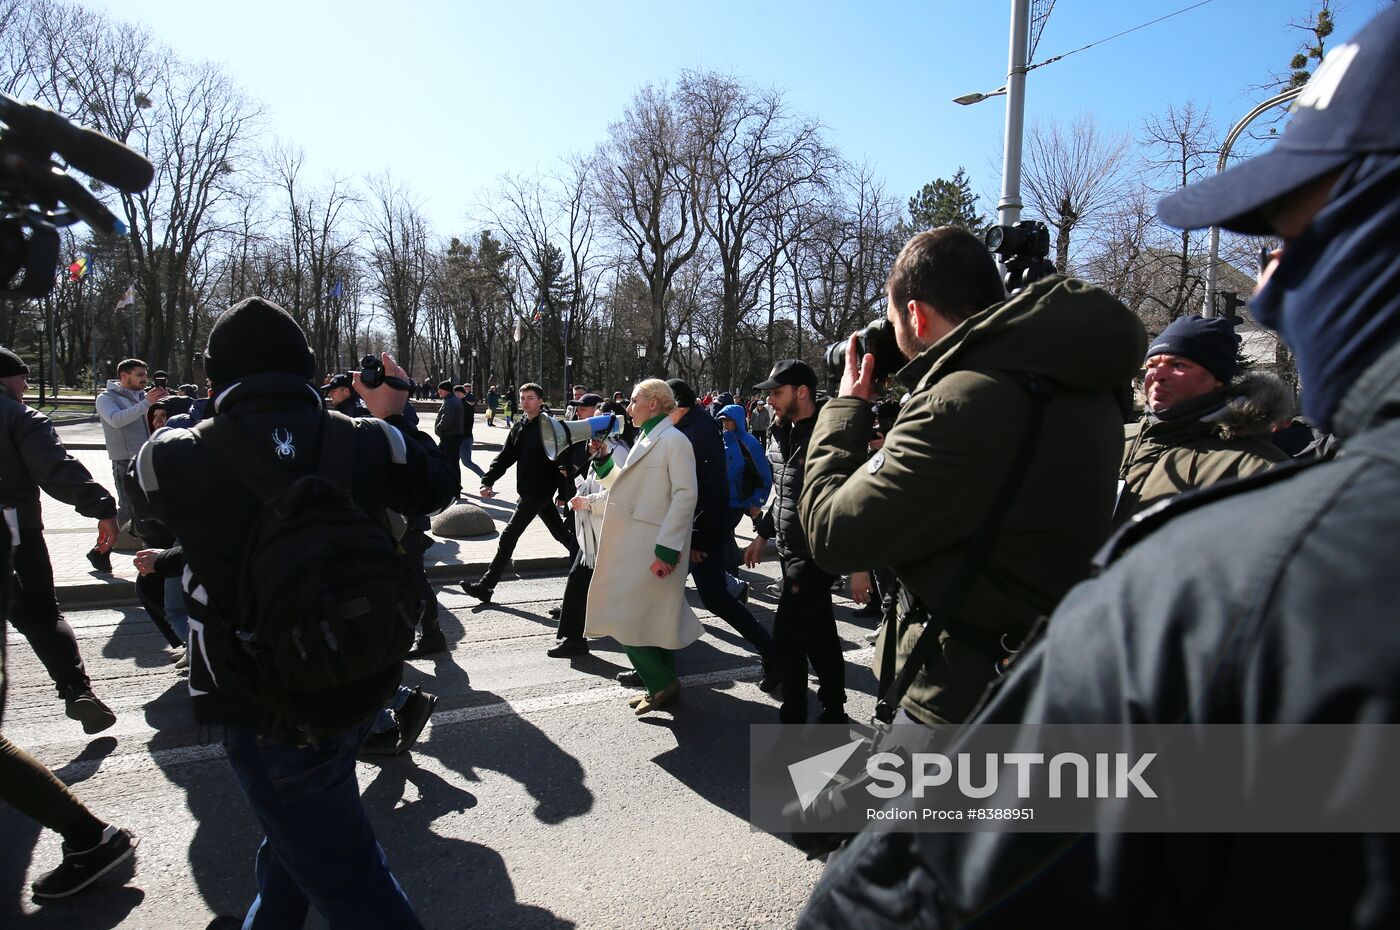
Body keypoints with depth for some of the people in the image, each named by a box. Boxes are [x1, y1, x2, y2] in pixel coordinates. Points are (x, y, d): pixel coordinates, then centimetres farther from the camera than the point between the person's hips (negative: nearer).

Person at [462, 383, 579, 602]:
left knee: (509, 536, -7)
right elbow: (505, 456, 7)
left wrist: (564, 493, -15)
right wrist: (488, 480, -5)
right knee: (560, 532, 19)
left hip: (540, 491, -8)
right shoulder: (520, 427, 10)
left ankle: (486, 586, -2)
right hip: (529, 491, 8)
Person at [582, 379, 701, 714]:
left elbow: (685, 495, -19)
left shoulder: (674, 440, -12)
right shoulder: (646, 440, 16)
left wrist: (667, 550, -22)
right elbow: (624, 486, 19)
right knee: (652, 619, 15)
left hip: (653, 550, -9)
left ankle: (663, 682, 5)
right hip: (634, 547, 9)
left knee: (624, 618, -8)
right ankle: (660, 684, 26)